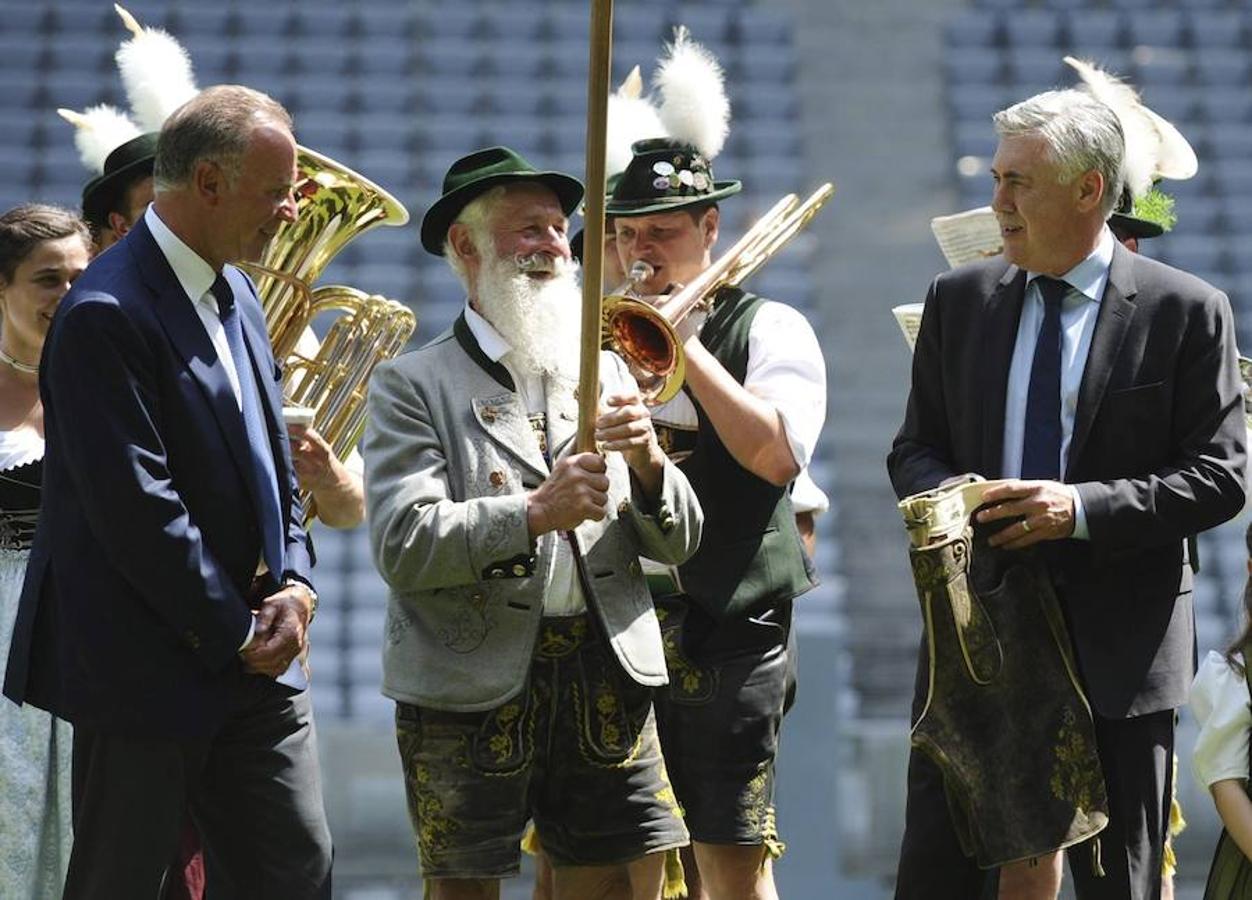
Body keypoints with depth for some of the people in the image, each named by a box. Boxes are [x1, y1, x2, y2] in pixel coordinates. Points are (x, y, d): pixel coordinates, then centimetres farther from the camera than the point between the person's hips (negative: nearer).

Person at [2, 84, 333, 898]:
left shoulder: (236, 296, 11)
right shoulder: (106, 316, -19)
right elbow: (136, 509, -22)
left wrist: (294, 586, 0)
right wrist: (237, 631, -14)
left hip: (254, 658, 8)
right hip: (148, 673, -8)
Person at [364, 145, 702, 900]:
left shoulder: (608, 374, 14)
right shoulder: (413, 385, 0)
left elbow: (678, 543, 12)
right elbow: (403, 547, -12)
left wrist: (647, 462, -8)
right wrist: (534, 513, -21)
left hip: (607, 681, 4)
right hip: (470, 688, -3)